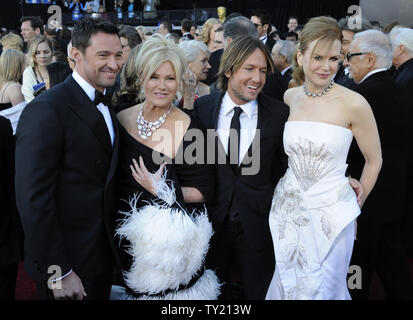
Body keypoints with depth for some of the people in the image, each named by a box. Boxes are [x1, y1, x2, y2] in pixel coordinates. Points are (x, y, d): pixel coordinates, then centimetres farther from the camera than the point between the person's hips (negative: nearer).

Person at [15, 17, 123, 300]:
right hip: (68, 263, -7)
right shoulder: (46, 109, -18)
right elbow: (33, 199, -21)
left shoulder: (107, 106, 8)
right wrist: (57, 273, -20)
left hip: (104, 253, 7)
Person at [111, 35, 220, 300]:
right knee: (134, 289, 19)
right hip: (129, 237, 4)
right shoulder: (122, 120, -3)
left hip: (172, 240, -3)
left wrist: (166, 191, -23)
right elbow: (114, 180, 8)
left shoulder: (188, 129, -14)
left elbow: (205, 191, -11)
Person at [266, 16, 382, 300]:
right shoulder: (290, 98, 0)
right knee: (287, 286, 17)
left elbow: (374, 161, -2)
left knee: (323, 290, 11)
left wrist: (355, 206, 7)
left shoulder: (354, 104, -13)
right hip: (288, 209, 4)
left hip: (331, 212, -4)